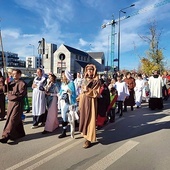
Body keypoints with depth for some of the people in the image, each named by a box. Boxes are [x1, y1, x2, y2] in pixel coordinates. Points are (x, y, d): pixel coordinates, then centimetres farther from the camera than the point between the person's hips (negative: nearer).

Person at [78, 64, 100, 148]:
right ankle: (85, 134, 25)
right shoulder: (85, 79, 13)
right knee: (83, 118, 9)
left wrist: (88, 90, -19)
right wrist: (79, 98, 13)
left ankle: (89, 139, 3)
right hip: (83, 101, 6)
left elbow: (97, 93, -10)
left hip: (91, 101, -5)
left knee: (90, 119, -3)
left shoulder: (96, 81, -3)